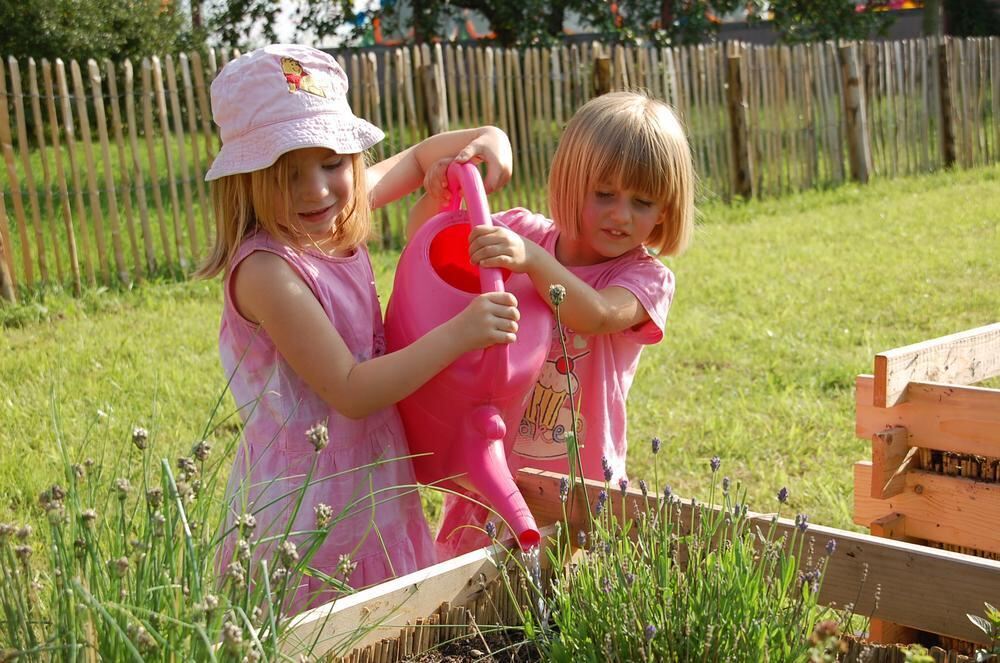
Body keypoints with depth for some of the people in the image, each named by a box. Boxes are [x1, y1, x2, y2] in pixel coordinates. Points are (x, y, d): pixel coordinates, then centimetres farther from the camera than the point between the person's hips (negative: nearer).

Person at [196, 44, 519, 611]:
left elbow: (419, 158, 16)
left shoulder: (333, 222, -1)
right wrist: (457, 334, -29)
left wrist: (485, 137, -4)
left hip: (372, 489, 8)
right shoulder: (267, 271, -24)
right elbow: (350, 391, -25)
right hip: (312, 509, -8)